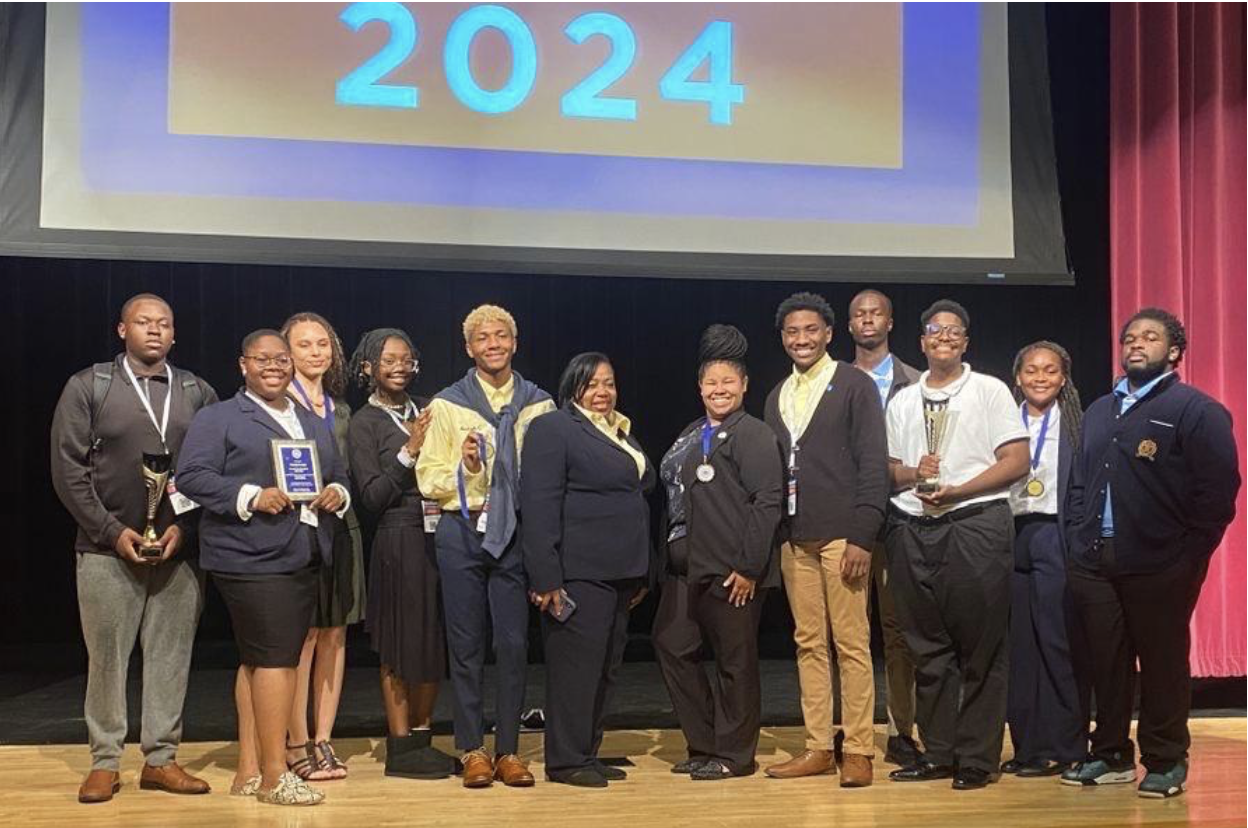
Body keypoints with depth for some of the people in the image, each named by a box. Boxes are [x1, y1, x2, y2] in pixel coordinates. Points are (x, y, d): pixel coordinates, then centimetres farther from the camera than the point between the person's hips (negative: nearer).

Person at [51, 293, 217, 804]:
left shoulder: (198, 393, 8)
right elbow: (68, 468, -2)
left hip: (179, 549, 2)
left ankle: (161, 759, 14)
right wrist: (112, 530, -9)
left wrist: (184, 527, -7)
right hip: (108, 549, -2)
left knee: (171, 657, 5)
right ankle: (105, 762, 14)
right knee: (106, 658, 3)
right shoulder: (87, 387, 2)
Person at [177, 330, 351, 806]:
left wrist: (338, 494, 2)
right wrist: (251, 497, -19)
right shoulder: (217, 419, 0)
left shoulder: (315, 424, 22)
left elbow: (339, 477, 25)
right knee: (276, 658, -11)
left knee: (258, 660, 10)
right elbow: (192, 476, -9)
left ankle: (249, 770, 15)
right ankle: (274, 775, -5)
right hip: (251, 558, -7)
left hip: (303, 560, 7)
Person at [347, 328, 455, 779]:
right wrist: (409, 451, -16)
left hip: (439, 537, 6)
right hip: (399, 543, -5)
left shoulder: (428, 410, 12)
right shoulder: (364, 424, -3)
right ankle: (399, 748, 10)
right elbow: (371, 497, -10)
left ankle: (422, 738, 21)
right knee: (400, 647, 1)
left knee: (435, 642, 10)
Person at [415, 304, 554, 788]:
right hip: (463, 531, -1)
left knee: (514, 644, 3)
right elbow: (429, 479, 1)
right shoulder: (448, 404, 4)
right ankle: (472, 750, 14)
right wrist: (464, 468, -16)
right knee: (466, 644, 5)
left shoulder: (539, 404, 7)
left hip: (516, 532, 1)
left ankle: (508, 750, 14)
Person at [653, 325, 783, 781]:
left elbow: (767, 503, -14)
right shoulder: (691, 436, 17)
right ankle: (704, 745, 22)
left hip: (732, 572, -8)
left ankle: (734, 754, 15)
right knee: (672, 646, 9)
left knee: (735, 662, 2)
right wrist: (668, 559, 14)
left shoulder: (754, 435, -8)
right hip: (686, 569, 8)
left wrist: (749, 567, -18)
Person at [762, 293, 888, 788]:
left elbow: (874, 464, -7)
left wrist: (862, 537, -14)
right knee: (808, 644, 8)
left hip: (842, 535, -5)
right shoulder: (777, 397, 16)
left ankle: (859, 751, 4)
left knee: (852, 644, -3)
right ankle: (818, 749, 15)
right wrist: (775, 534, 8)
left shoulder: (855, 386, -1)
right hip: (795, 538, 6)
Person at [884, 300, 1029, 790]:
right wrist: (912, 473, -5)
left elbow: (1017, 461, -3)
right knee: (927, 646, 6)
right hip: (912, 527, 4)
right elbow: (887, 468, 18)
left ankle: (978, 759, 2)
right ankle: (937, 753, 14)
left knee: (981, 647, -3)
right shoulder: (902, 401, 17)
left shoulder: (990, 391, 5)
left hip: (975, 523, -4)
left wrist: (955, 491, -12)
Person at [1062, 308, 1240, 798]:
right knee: (1105, 664, 9)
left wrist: (1189, 554, -12)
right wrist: (1077, 538, 9)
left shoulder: (1197, 410, -3)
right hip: (1094, 563, 6)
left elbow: (1218, 488, -9)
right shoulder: (1098, 412, 19)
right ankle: (1110, 755, 20)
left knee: (1163, 663, 3)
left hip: (1159, 567, -5)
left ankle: (1166, 762, 14)